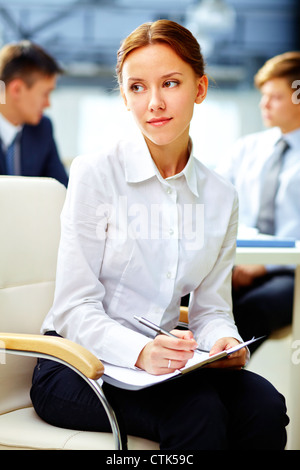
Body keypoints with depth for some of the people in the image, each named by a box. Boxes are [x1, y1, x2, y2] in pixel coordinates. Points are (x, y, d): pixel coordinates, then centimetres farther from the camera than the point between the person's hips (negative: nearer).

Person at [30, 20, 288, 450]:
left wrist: (224, 342, -13)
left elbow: (211, 309, 11)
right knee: (198, 411, -31)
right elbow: (76, 309, -10)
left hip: (160, 363, 4)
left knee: (265, 406, -24)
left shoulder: (221, 197, 8)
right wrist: (139, 353, -29)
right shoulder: (94, 174, -7)